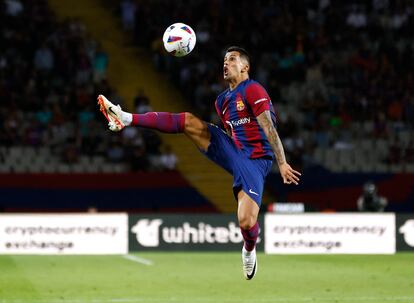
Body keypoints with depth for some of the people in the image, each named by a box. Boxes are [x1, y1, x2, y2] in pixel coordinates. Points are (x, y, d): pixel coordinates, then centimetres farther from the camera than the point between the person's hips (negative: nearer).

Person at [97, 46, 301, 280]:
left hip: (254, 161, -7)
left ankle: (249, 250, 15)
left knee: (246, 221, -21)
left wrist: (282, 163, -19)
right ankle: (126, 119, -11)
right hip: (232, 152, 7)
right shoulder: (223, 99, 17)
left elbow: (269, 128, -15)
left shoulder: (253, 90, -9)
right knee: (189, 121, -6)